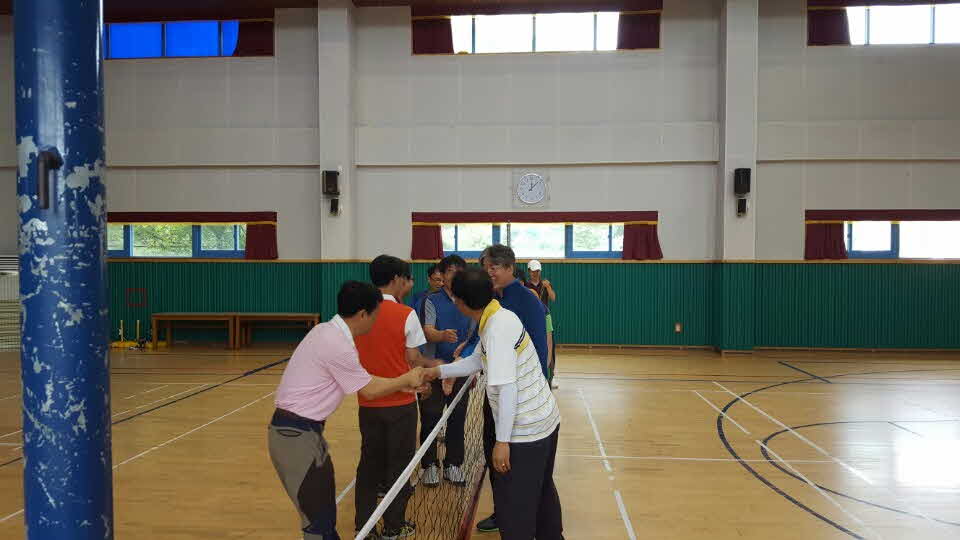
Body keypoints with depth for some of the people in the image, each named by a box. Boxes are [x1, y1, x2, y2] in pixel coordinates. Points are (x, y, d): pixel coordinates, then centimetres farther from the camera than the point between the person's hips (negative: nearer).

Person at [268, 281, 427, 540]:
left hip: (300, 429, 9)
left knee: (325, 511, 19)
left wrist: (400, 385, 16)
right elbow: (369, 391, -11)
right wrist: (406, 378, 4)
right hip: (297, 435, -9)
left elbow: (362, 378, 16)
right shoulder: (337, 344, -22)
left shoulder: (328, 331, 6)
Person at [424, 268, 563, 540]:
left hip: (524, 431, -10)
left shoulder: (498, 328, -24)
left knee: (514, 505, 5)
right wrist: (438, 371, 22)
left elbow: (507, 388, -26)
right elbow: (476, 361, 19)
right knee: (542, 489, 26)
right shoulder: (499, 317, 4)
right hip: (546, 418, 10)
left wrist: (502, 441, -22)